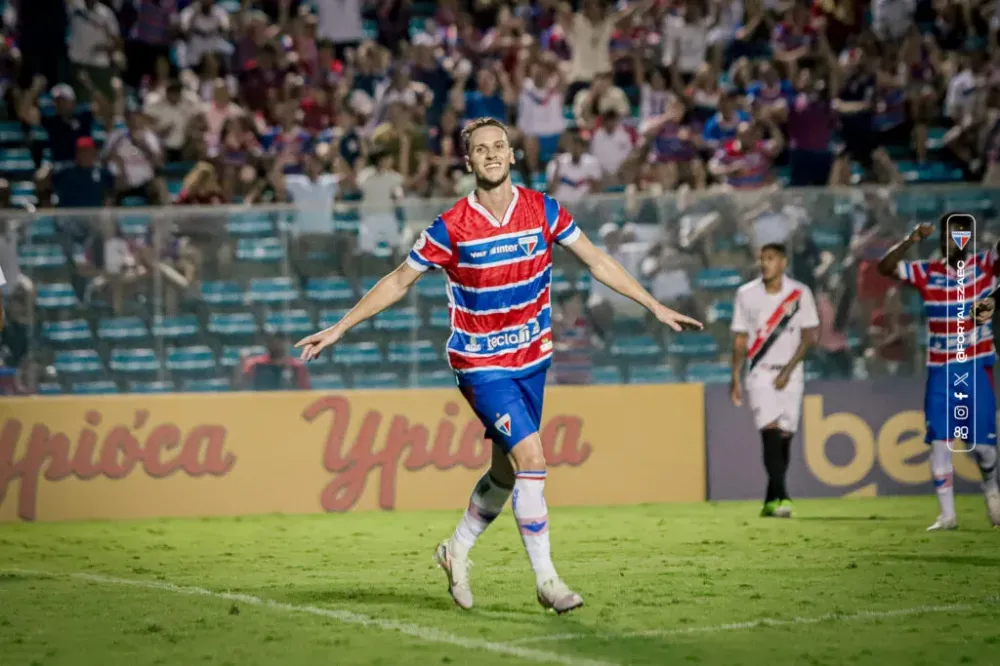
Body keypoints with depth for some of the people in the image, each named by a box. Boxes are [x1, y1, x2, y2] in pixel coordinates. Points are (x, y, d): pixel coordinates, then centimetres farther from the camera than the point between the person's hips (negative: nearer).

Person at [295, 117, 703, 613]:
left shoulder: (542, 210, -4)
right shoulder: (451, 228, -12)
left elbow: (597, 261, 4)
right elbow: (399, 281, -1)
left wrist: (656, 307, 0)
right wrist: (339, 329, -2)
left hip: (531, 359, 4)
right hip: (480, 363, -4)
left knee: (507, 471, 12)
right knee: (531, 458, -17)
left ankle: (457, 550, 36)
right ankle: (546, 580, -10)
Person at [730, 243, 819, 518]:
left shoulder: (800, 294, -2)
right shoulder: (746, 294, 1)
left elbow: (808, 336, -1)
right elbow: (740, 339, 5)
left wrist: (788, 370, -10)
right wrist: (736, 378, 1)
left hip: (791, 374, 1)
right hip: (760, 373, -1)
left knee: (784, 437, 1)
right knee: (771, 433, -16)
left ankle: (770, 501, 9)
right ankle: (780, 497, -24)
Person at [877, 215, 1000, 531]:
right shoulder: (926, 272, 2)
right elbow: (885, 267, -7)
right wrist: (911, 240, -21)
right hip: (940, 371, 2)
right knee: (939, 441, -1)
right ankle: (947, 514, 7)